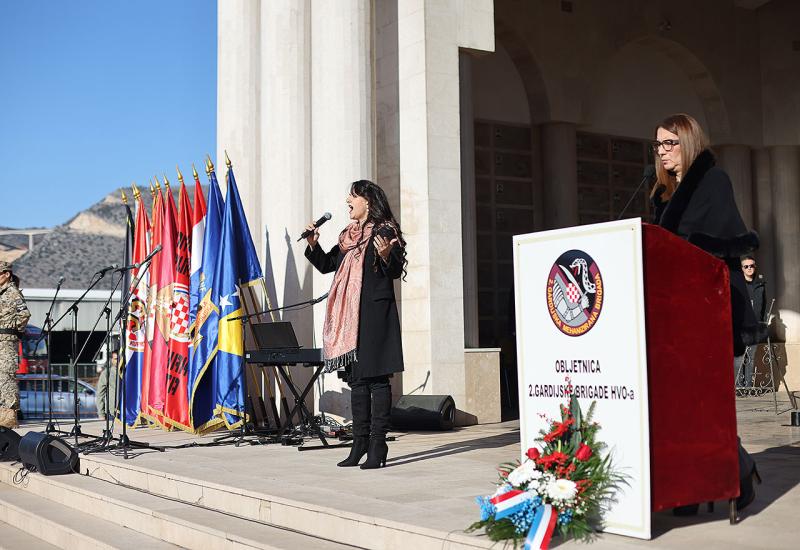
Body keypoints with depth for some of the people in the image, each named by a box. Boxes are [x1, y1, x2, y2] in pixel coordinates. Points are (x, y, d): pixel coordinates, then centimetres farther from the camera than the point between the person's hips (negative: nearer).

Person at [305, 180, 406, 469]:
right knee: (356, 379, 10)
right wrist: (313, 244, 10)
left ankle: (378, 445, -2)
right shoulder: (348, 236, 19)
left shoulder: (384, 231, -3)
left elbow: (396, 271, -10)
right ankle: (360, 443, 17)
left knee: (376, 377, -6)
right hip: (349, 315, 8)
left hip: (374, 313, -8)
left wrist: (385, 256, -29)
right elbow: (326, 265, 25)